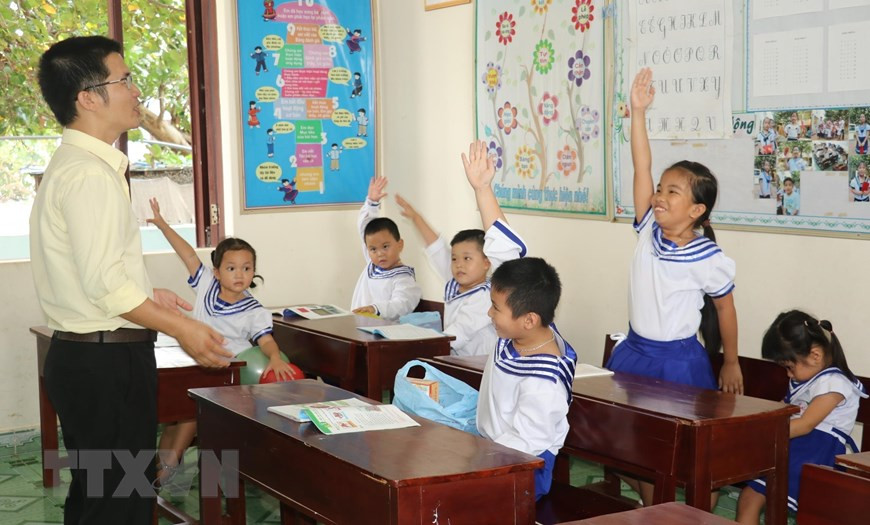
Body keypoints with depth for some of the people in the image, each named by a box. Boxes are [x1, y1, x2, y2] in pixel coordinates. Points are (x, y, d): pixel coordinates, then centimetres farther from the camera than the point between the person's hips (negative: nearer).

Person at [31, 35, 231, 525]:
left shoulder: (72, 164, 13)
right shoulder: (89, 174, -18)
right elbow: (105, 284, -23)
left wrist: (146, 295, 17)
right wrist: (182, 328, -15)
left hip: (82, 356, 10)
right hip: (109, 360, -10)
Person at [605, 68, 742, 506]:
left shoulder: (708, 259, -14)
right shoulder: (648, 231, -4)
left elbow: (725, 308, -1)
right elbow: (642, 168, -9)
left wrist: (731, 363, 7)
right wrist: (638, 112, -15)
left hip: (678, 359, -5)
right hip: (634, 351, 5)